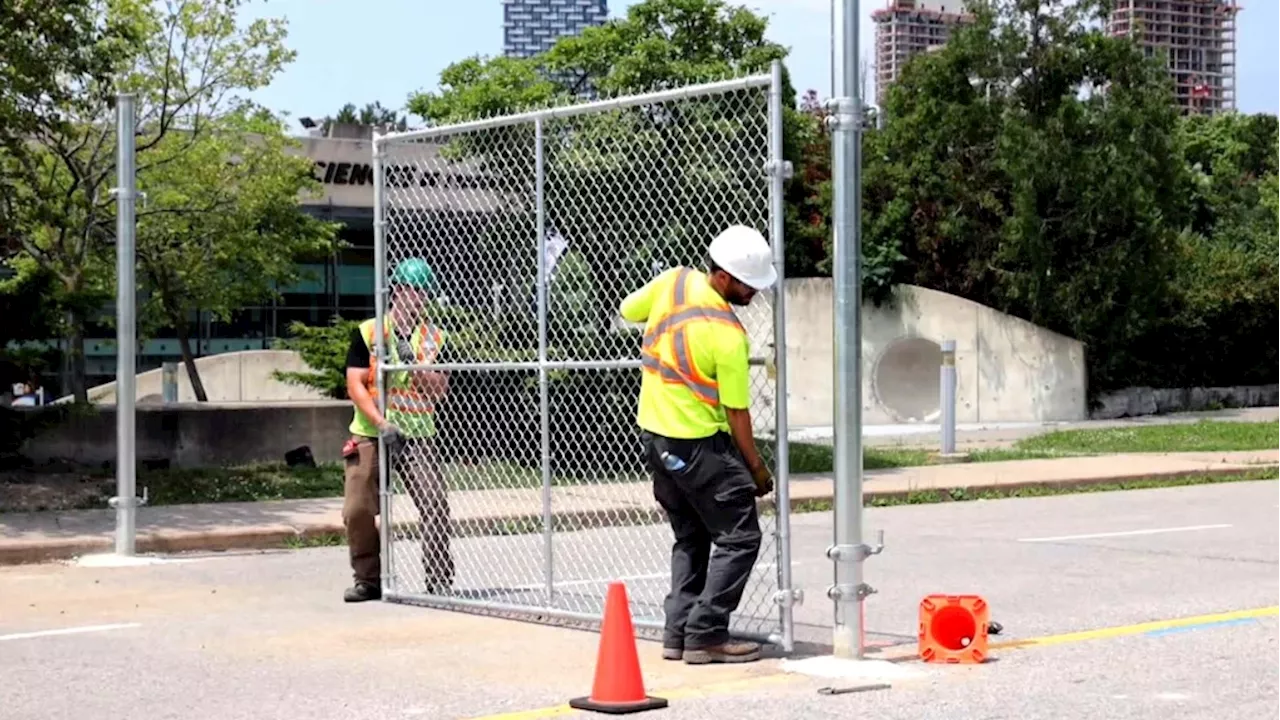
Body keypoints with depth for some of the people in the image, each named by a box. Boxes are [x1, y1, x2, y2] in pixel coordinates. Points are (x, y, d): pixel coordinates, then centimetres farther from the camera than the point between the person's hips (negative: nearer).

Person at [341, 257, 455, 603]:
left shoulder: (435, 338, 7)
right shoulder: (367, 332, 1)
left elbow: (440, 390, -1)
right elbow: (355, 385, -6)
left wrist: (413, 367, -19)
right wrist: (382, 424, -18)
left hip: (417, 435, 1)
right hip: (370, 434, -1)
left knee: (435, 504, -11)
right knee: (357, 510, -5)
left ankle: (439, 580, -1)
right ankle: (368, 579, 12)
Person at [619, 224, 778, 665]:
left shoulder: (673, 281, -5)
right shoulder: (728, 335, -23)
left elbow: (628, 310, 14)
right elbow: (736, 412, -16)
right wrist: (756, 468, -5)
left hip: (652, 433, 8)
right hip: (697, 443, -8)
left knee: (690, 538, 18)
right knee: (739, 537, -1)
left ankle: (678, 633, 16)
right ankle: (705, 636, -5)